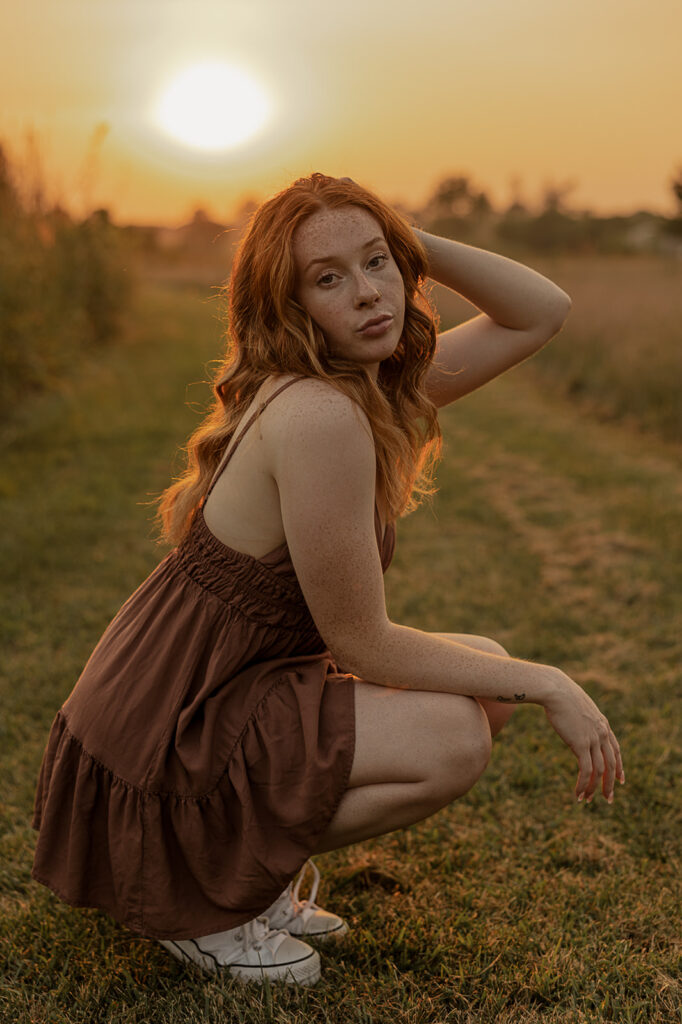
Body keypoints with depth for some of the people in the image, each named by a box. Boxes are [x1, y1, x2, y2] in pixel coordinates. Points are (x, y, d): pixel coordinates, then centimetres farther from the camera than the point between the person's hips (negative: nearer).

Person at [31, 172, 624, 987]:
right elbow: (361, 645, -20)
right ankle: (199, 890, -2)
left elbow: (543, 312, 10)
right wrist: (547, 685, -12)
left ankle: (250, 860, 13)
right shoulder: (318, 415, -25)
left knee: (486, 674, 7)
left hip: (240, 694, 9)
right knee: (453, 737, -21)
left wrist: (413, 243, -3)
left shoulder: (381, 384, 3)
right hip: (158, 753, -9)